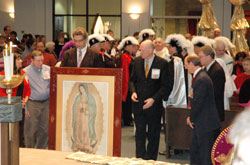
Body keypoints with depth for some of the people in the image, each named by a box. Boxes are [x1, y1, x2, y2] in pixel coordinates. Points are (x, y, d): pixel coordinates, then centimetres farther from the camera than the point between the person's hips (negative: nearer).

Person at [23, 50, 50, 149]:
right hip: (33, 104, -3)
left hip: (46, 103, 4)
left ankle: (41, 150, 23)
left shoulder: (48, 69, 7)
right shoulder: (26, 72, -4)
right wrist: (25, 107, -8)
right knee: (31, 130, -1)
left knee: (45, 129, 8)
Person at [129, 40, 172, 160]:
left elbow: (165, 86, -8)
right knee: (139, 134, 2)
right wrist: (133, 92, -6)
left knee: (153, 135, 8)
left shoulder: (162, 63, -8)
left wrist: (154, 99, -16)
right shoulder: (137, 61, 3)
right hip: (138, 103, 3)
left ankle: (150, 160, 19)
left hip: (154, 104, -2)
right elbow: (132, 80, 13)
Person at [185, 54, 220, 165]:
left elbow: (198, 102, -22)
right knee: (194, 150, 18)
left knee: (206, 156, -2)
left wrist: (191, 118, -9)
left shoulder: (201, 79, -21)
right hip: (201, 123, 10)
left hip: (205, 123, -10)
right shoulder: (200, 76, 12)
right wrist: (191, 117, 9)